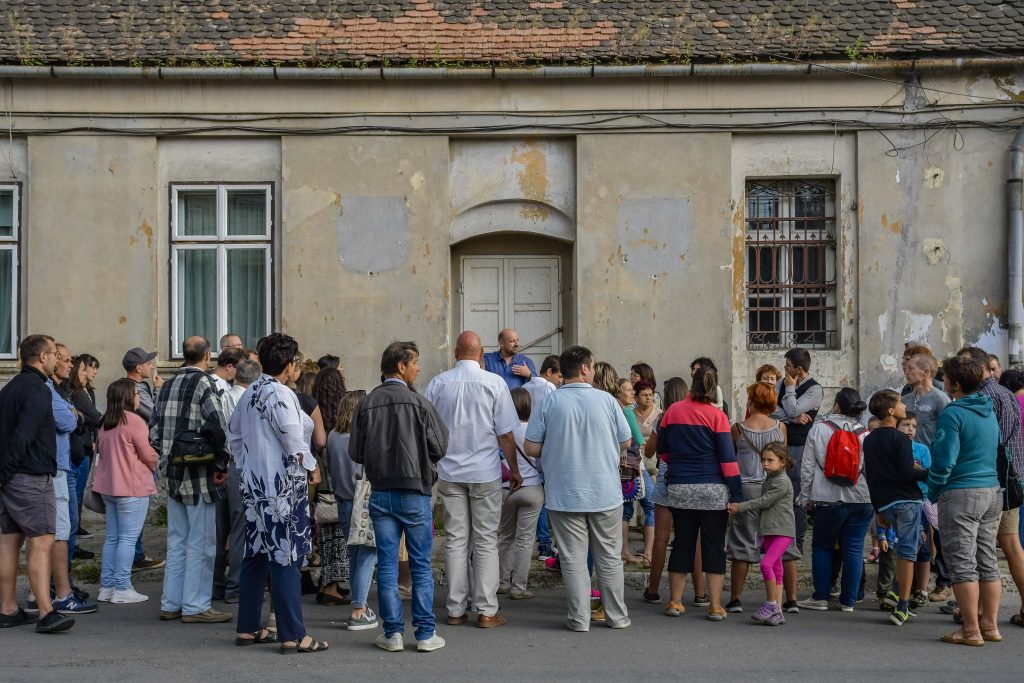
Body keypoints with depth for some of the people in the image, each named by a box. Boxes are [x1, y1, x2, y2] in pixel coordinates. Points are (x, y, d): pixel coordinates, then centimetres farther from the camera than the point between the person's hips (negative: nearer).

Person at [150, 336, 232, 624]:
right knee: (200, 543, 0)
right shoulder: (204, 383, -11)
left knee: (176, 542, 15)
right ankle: (195, 606, 4)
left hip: (174, 473, 7)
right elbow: (216, 426, -22)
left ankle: (171, 604, 20)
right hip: (199, 474, -7)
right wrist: (221, 464, -12)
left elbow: (154, 430, 12)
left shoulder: (168, 384, 11)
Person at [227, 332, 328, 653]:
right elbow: (294, 438, -19)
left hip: (253, 484, 9)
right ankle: (293, 636, -2)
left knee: (256, 555, 15)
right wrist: (311, 467, -4)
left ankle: (248, 628, 21)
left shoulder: (249, 394, 11)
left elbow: (233, 434, 21)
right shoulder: (279, 395, -15)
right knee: (285, 559, -5)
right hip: (282, 486, -9)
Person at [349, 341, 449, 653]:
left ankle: (393, 633, 9)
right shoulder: (418, 402, -10)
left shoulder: (366, 404, 0)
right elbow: (439, 446, -8)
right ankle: (426, 633, 8)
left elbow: (356, 453, 1)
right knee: (421, 565, 5)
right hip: (415, 491, -3)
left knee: (386, 565, 7)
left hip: (380, 493, 3)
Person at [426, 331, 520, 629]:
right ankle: (486, 610, 4)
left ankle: (455, 610, 12)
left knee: (455, 540, 8)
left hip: (449, 473, 3)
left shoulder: (438, 383, 1)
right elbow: (505, 434, -5)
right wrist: (513, 469, 6)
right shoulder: (494, 383, -7)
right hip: (485, 473, -2)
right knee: (485, 541, 4)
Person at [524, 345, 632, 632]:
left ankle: (580, 618, 8)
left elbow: (530, 448, -8)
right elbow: (625, 442, 4)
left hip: (564, 495, -1)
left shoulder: (548, 403, -8)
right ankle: (616, 616, 20)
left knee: (573, 559, 6)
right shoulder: (606, 401, -5)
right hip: (605, 493, 1)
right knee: (609, 558, 12)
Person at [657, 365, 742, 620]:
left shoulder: (673, 411, 2)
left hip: (680, 488, 3)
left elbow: (662, 449, 12)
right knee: (714, 547, 4)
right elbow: (727, 457, -8)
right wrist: (736, 494, -6)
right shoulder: (716, 416, -7)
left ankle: (675, 602, 16)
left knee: (682, 543, 11)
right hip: (713, 490, -3)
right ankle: (715, 606, 4)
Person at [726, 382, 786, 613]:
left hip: (747, 488, -2)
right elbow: (784, 459, 10)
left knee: (742, 544, 5)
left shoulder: (738, 428, -4)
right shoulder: (781, 427, 1)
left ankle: (735, 599, 5)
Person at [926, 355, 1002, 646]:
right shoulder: (989, 411, 12)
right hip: (992, 491, 8)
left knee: (963, 564, -3)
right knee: (987, 562, 12)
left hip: (961, 495, -8)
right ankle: (989, 625, 17)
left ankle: (971, 630, -2)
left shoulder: (953, 413, -14)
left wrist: (933, 492, -3)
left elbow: (944, 459, -17)